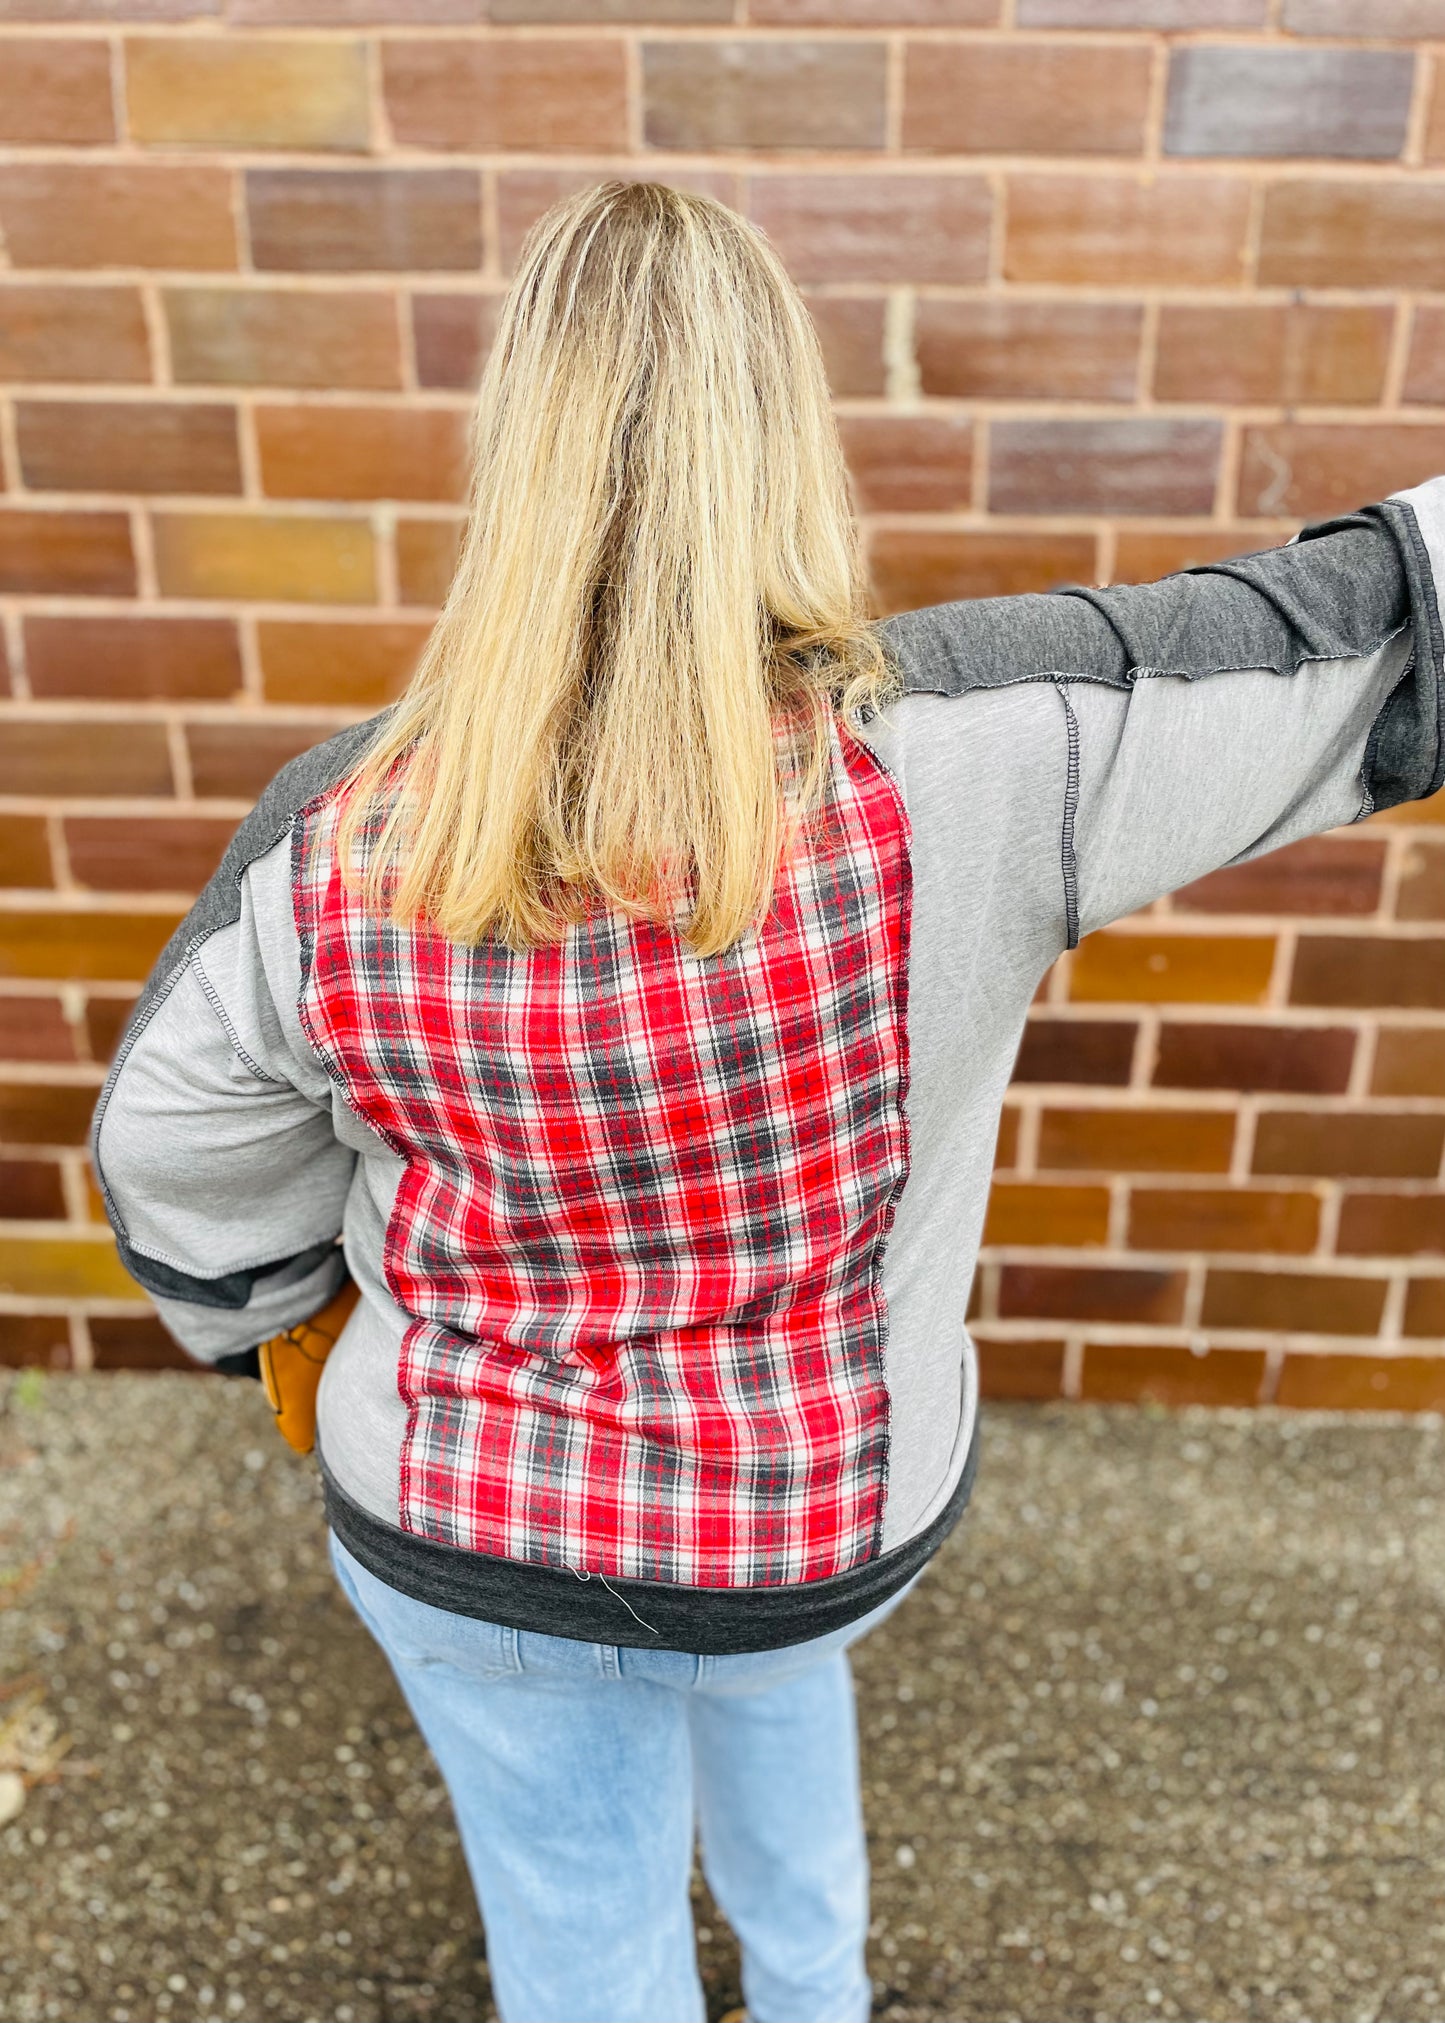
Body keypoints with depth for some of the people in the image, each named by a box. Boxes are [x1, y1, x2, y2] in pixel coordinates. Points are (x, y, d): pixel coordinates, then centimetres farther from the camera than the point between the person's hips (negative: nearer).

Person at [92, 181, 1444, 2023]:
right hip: (842, 1535, 2)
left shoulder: (340, 839, -21)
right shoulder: (952, 755, -28)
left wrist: (275, 1315, 16)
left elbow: (182, 1169, -4)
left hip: (461, 1551, -1)